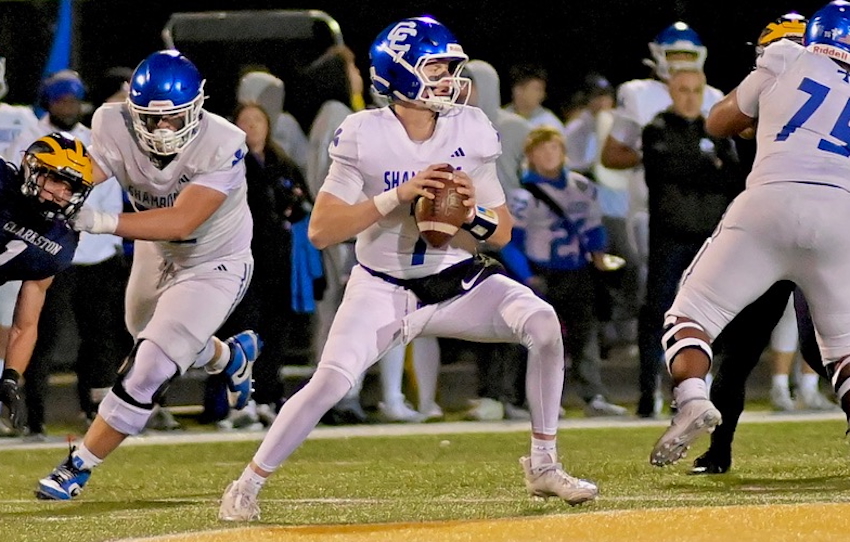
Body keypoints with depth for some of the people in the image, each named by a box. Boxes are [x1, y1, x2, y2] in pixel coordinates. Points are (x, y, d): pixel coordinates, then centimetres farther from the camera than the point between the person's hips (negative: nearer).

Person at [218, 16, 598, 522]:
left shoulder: (472, 130, -6)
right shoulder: (364, 135, -14)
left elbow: (503, 234, 1)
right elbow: (321, 230, -18)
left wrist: (473, 212, -22)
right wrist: (397, 198, -26)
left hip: (458, 282, 3)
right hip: (382, 289, -3)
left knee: (543, 322, -19)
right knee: (331, 381, -20)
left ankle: (544, 465, -6)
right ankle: (248, 484, 1)